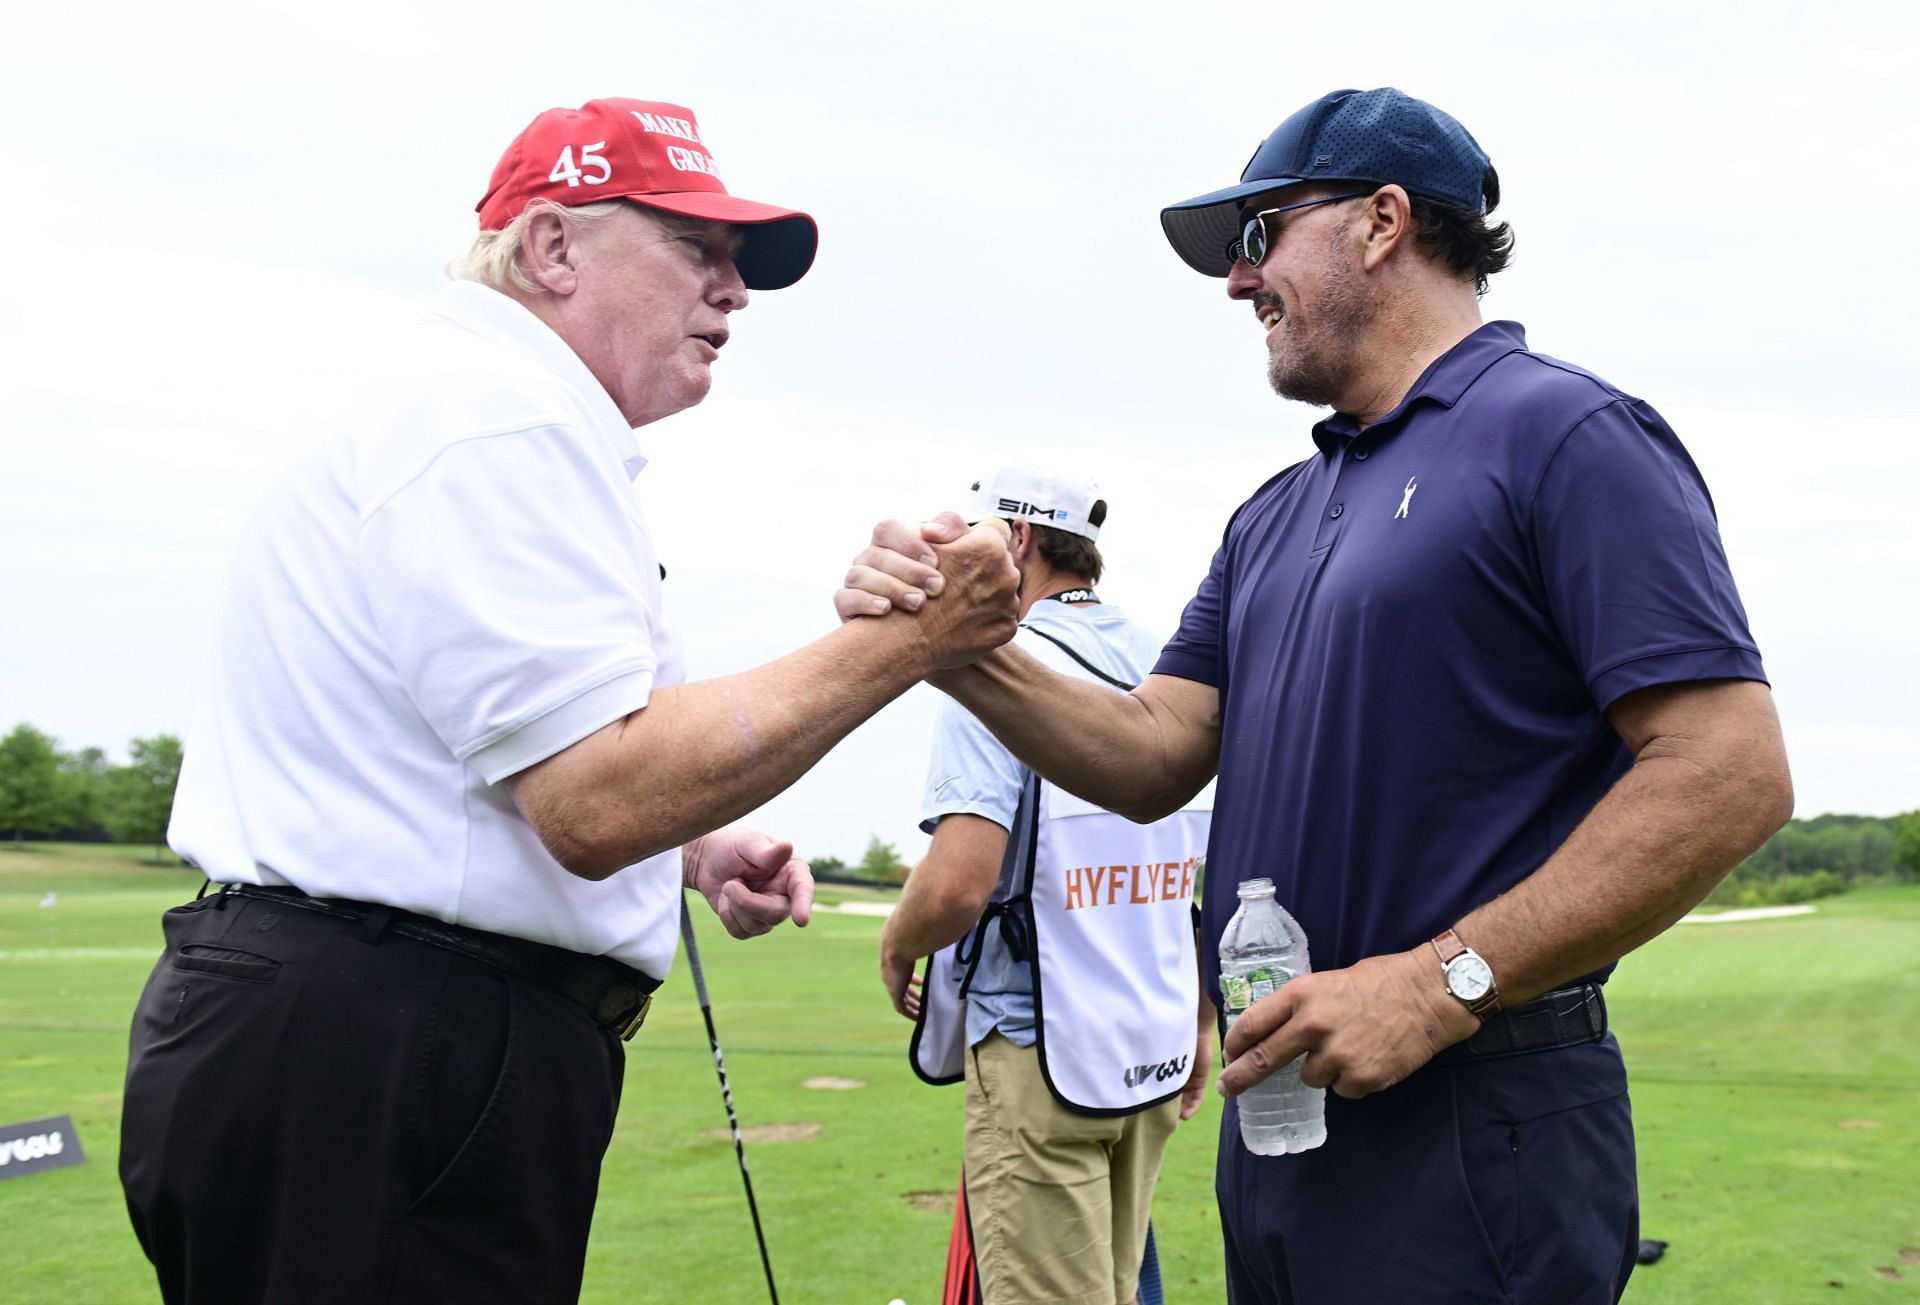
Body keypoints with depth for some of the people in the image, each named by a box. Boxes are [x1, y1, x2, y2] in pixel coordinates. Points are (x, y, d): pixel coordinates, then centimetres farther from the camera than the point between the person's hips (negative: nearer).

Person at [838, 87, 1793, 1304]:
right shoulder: (1276, 517, 17)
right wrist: (967, 657, -6)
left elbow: (1731, 772, -17)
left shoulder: (1566, 434, -9)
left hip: (1473, 1127, -8)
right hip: (1283, 1100, 8)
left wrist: (1442, 984, -21)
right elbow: (1156, 756, 11)